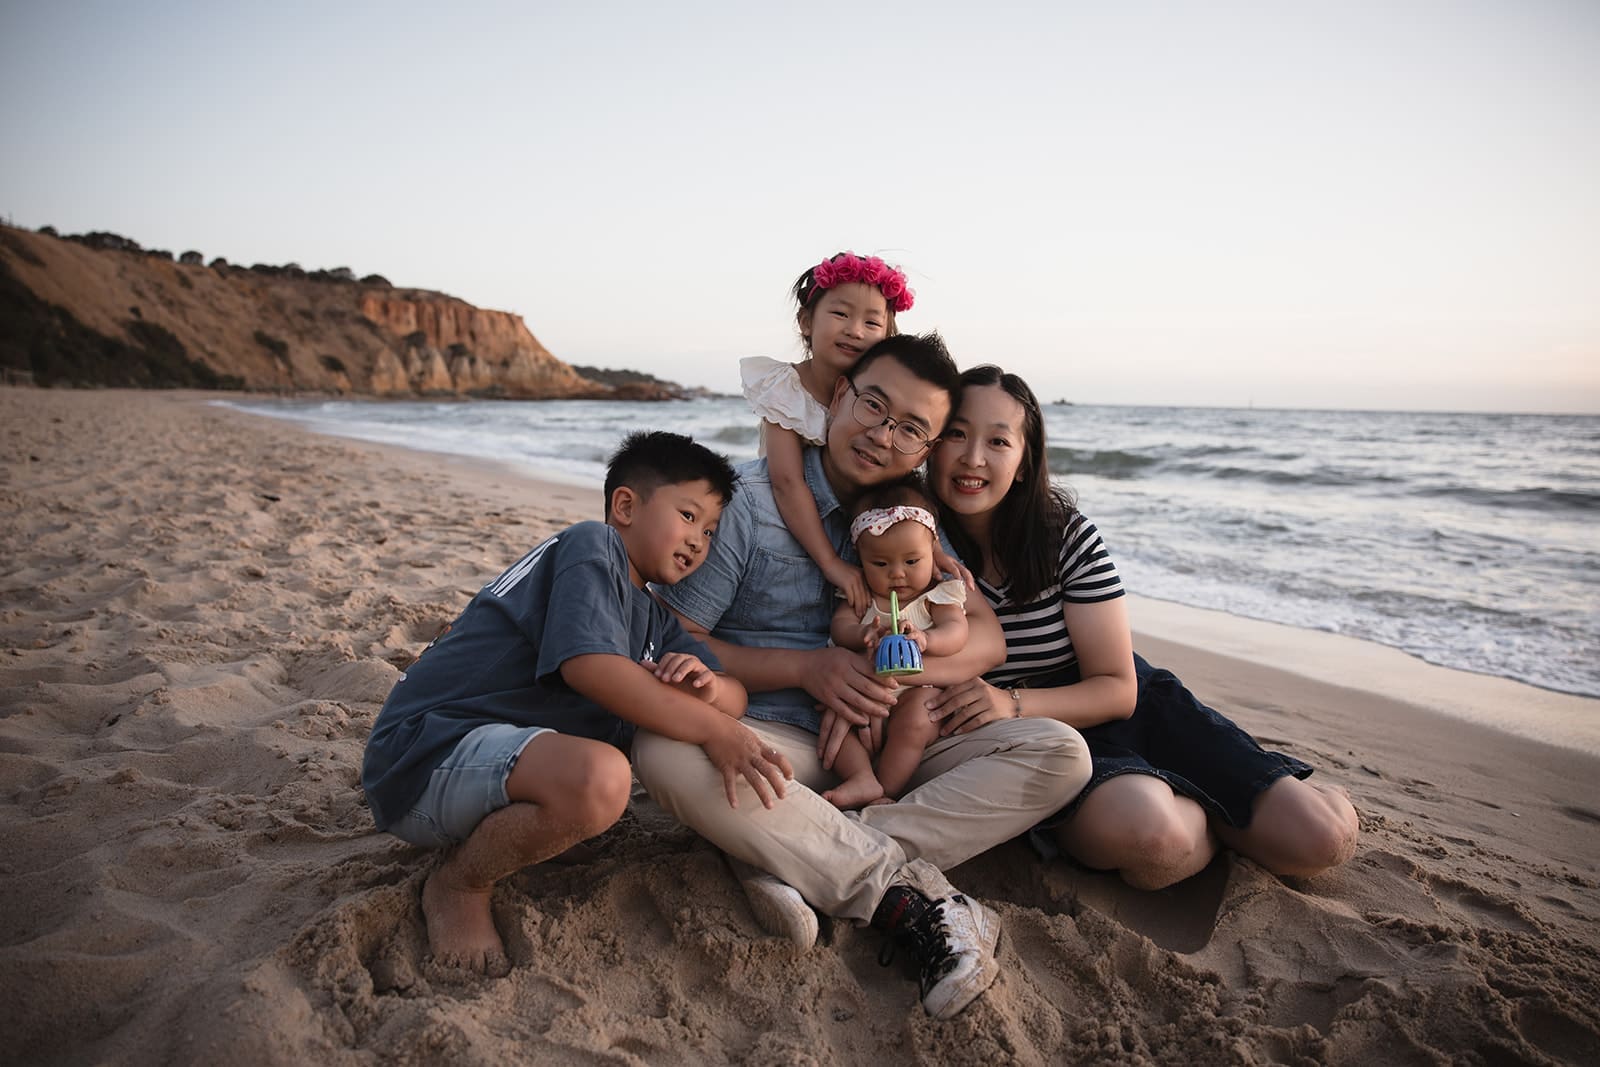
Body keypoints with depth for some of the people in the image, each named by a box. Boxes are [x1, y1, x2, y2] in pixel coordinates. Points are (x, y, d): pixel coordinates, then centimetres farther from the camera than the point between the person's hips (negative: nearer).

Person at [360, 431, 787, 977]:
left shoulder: (656, 621, 16)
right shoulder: (590, 545, -10)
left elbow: (736, 696, 10)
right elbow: (591, 666, -26)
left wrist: (708, 686, -15)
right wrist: (715, 731, -21)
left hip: (503, 749, 10)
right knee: (598, 777, -33)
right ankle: (458, 885, -5)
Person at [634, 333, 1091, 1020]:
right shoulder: (748, 499, -6)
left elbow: (984, 639, 2)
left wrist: (889, 674, -17)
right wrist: (806, 668, -19)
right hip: (776, 745, -3)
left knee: (1059, 753, -16)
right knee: (665, 751, -36)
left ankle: (810, 868, -27)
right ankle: (912, 896, -30)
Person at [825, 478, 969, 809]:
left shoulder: (937, 594, 2)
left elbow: (956, 631, -14)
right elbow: (840, 627, -4)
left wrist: (924, 639, -38)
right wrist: (864, 636, -29)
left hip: (917, 697, -3)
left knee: (914, 721, -32)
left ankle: (887, 791, -20)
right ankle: (863, 778, -25)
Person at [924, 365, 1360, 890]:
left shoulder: (1067, 535, -11)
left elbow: (1117, 689, -9)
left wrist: (1014, 703, -26)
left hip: (1123, 709, 2)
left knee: (1324, 838, -14)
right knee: (1150, 836, -34)